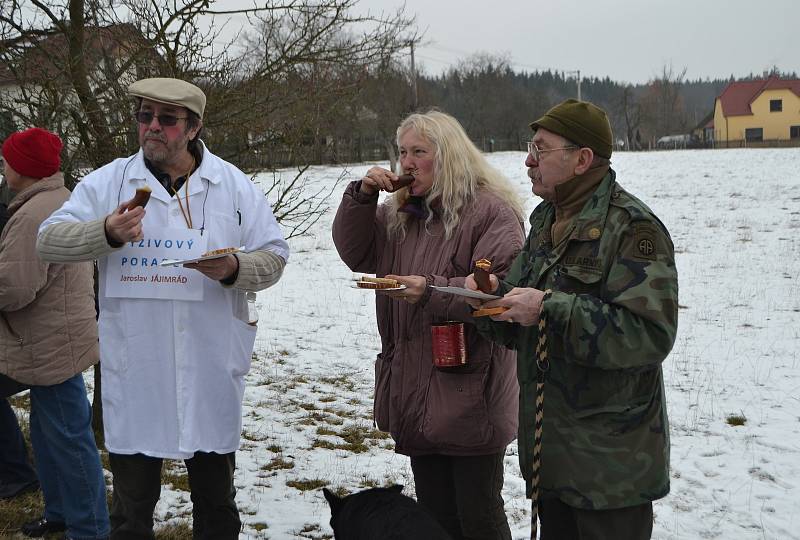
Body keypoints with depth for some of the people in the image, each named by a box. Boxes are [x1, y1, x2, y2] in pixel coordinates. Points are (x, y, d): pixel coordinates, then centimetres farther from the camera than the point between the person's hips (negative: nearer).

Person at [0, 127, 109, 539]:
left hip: (49, 347, -11)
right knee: (47, 433, 21)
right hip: (54, 340, 11)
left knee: (67, 439, -1)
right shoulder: (63, 201, 12)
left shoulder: (33, 215, -22)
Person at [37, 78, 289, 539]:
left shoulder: (234, 185, 2)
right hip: (134, 374, 0)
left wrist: (235, 269, -19)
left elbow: (274, 255, 2)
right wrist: (107, 233, -20)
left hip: (210, 374, 0)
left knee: (216, 501, 16)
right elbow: (49, 240, -2)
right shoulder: (108, 182, 3)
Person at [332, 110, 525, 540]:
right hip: (415, 395, 7)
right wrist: (362, 197, 0)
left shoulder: (491, 211, -11)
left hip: (470, 396, -7)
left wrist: (432, 291, -27)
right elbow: (354, 253, 13)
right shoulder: (399, 213, 13)